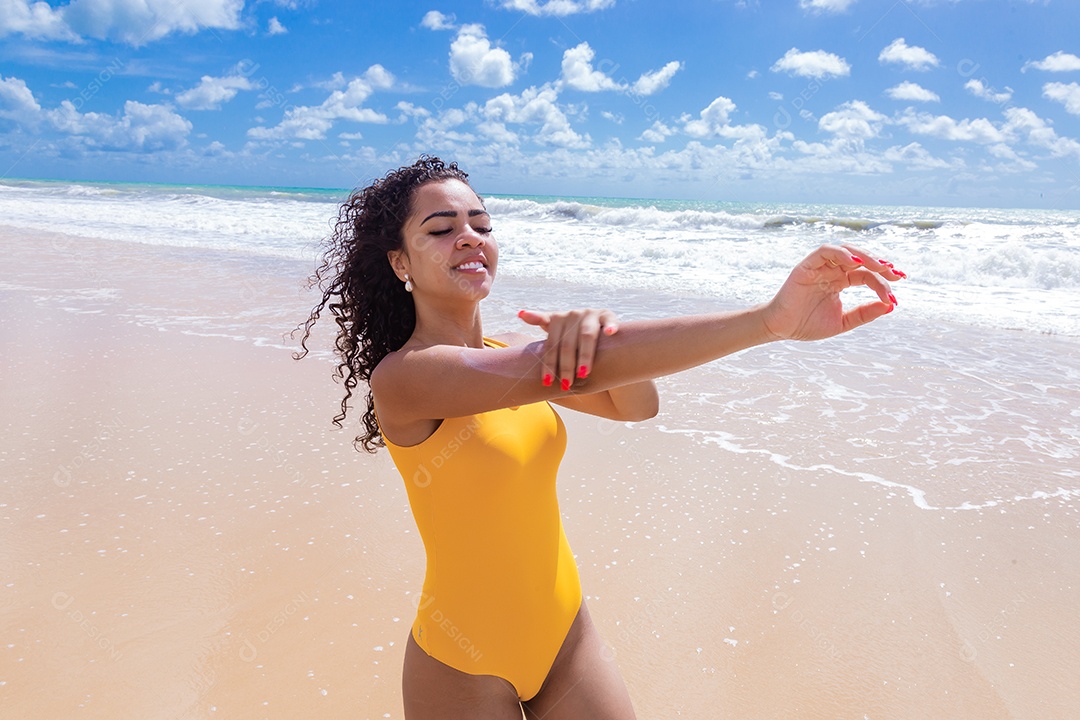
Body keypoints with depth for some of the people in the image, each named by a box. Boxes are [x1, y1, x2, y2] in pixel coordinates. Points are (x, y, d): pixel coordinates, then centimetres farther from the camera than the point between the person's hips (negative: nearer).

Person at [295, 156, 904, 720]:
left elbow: (636, 404, -4)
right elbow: (563, 372, -35)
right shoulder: (400, 376, -22)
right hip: (464, 666, -5)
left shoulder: (508, 353, -1)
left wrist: (598, 333, -27)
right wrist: (771, 320, -39)